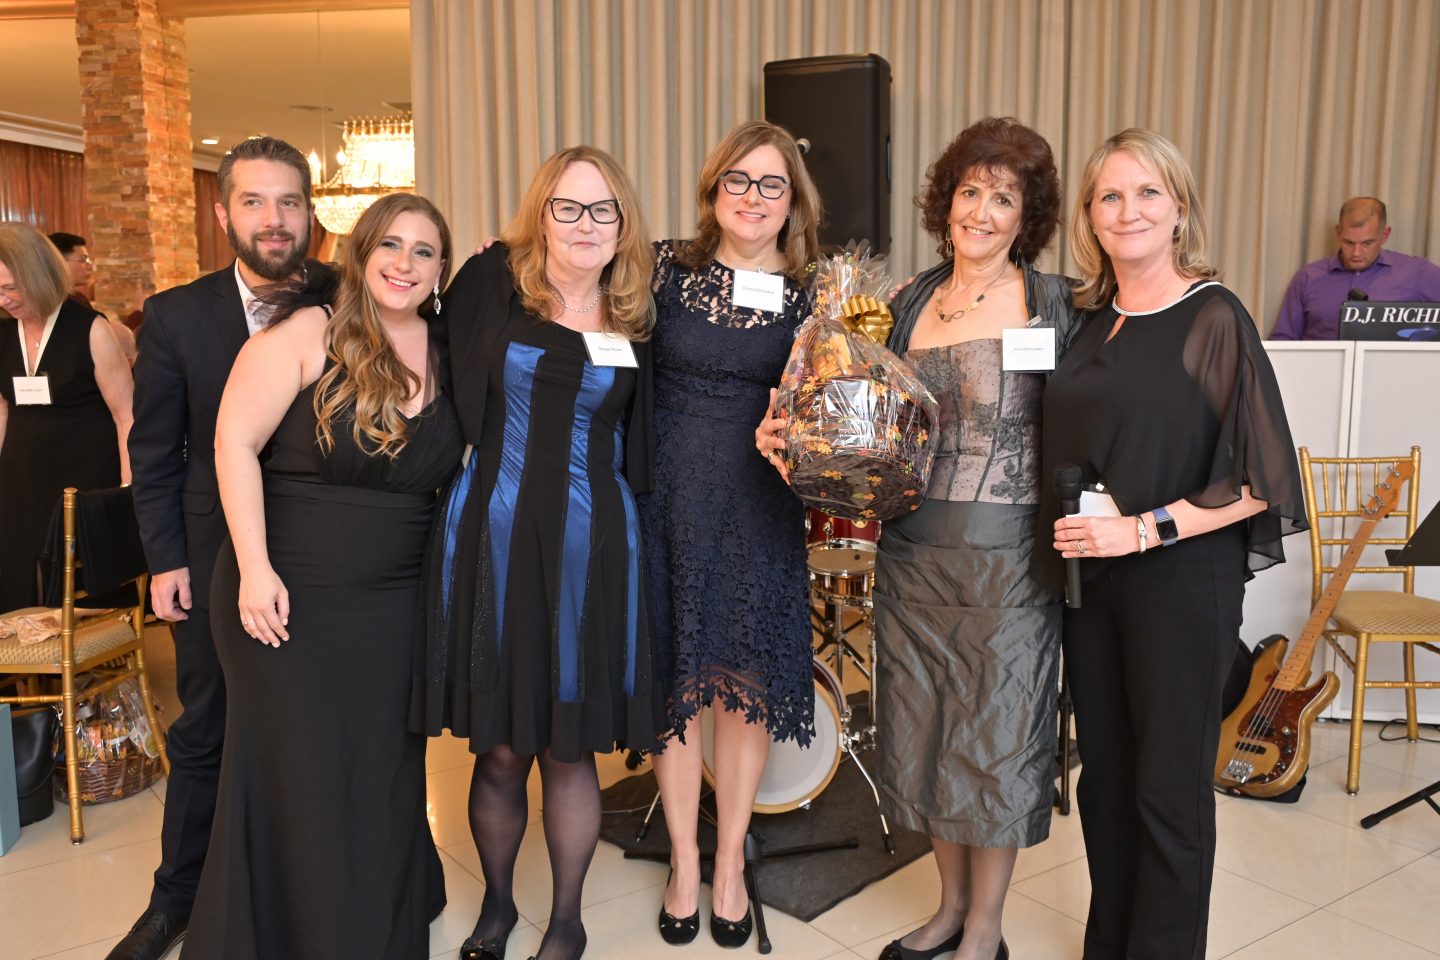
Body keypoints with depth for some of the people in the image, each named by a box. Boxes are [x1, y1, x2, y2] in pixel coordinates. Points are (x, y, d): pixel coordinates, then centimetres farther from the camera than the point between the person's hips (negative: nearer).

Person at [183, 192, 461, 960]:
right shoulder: (308, 334, -8)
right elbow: (234, 442, -11)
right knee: (297, 779, 8)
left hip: (395, 608, 4)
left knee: (383, 779, 11)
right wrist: (254, 568, -16)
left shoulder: (443, 354, 5)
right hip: (288, 599, -3)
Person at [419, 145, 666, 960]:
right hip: (493, 536, -1)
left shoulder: (635, 319, 7)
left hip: (590, 546, 1)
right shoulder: (493, 282, 0)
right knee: (499, 748, 9)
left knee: (568, 747, 9)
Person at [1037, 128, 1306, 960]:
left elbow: (1259, 480, -13)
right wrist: (1071, 532, 4)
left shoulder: (1214, 320, -10)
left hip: (1181, 585, -5)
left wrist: (1144, 529, -20)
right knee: (1104, 775, 16)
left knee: (1169, 789, 6)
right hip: (1089, 579, 6)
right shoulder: (1090, 320, 7)